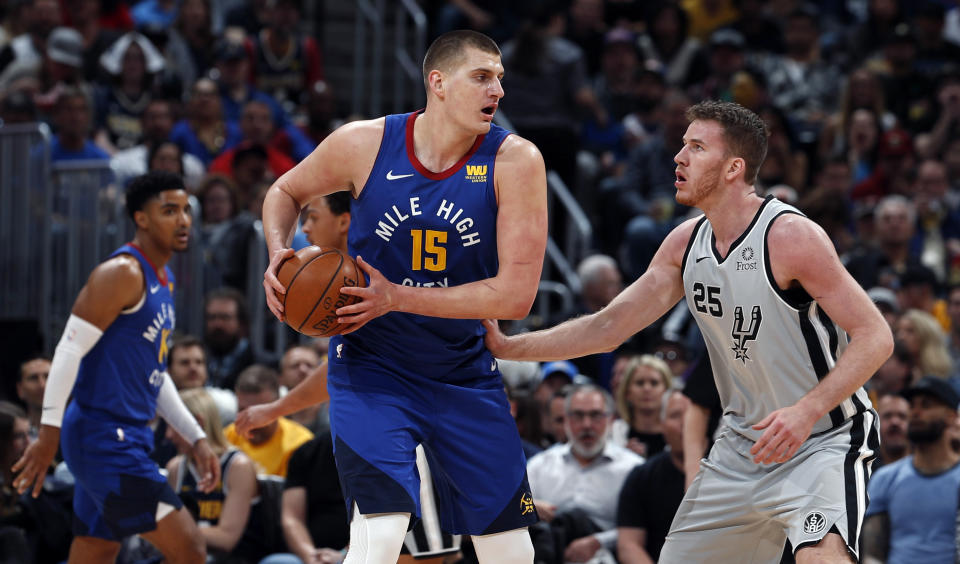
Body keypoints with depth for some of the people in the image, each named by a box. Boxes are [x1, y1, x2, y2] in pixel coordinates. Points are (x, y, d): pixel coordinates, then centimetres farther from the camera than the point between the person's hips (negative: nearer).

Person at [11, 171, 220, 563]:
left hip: (129, 438, 10)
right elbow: (70, 350, -18)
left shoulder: (164, 279, 17)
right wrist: (49, 434, -24)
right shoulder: (122, 273, -13)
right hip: (103, 437, -10)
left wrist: (196, 439, 19)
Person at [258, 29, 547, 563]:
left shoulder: (515, 160, -14)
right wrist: (278, 256, -11)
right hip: (371, 365, -2)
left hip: (465, 373, 2)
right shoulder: (365, 143, -12)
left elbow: (516, 294, -20)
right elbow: (286, 192, 10)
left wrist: (397, 298, -25)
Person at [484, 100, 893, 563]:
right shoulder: (686, 243, 2)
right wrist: (507, 347, 2)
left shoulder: (790, 237, -20)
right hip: (743, 447, 7)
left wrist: (807, 411, -32)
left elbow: (875, 337, -21)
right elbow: (608, 328, 8)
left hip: (822, 441, -7)